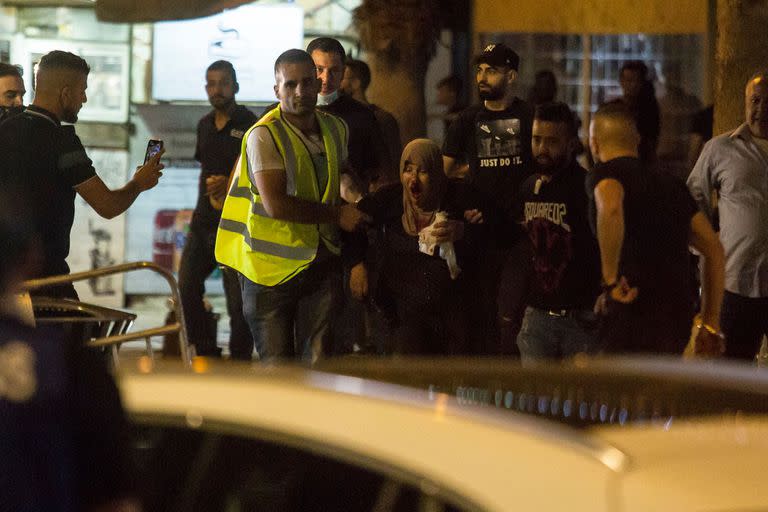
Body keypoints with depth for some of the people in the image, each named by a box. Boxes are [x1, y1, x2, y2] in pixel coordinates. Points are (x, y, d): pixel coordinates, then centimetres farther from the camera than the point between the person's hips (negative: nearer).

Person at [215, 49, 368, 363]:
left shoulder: (335, 128, 9)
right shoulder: (264, 135, -13)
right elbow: (275, 204, -21)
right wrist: (336, 214, -13)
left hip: (321, 263, 5)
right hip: (272, 265, -5)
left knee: (317, 364, 0)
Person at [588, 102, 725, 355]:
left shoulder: (605, 174, 0)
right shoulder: (672, 185, 21)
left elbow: (610, 208, -26)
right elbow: (713, 248, 21)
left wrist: (610, 279, -19)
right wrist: (711, 321, 24)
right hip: (679, 320, 7)